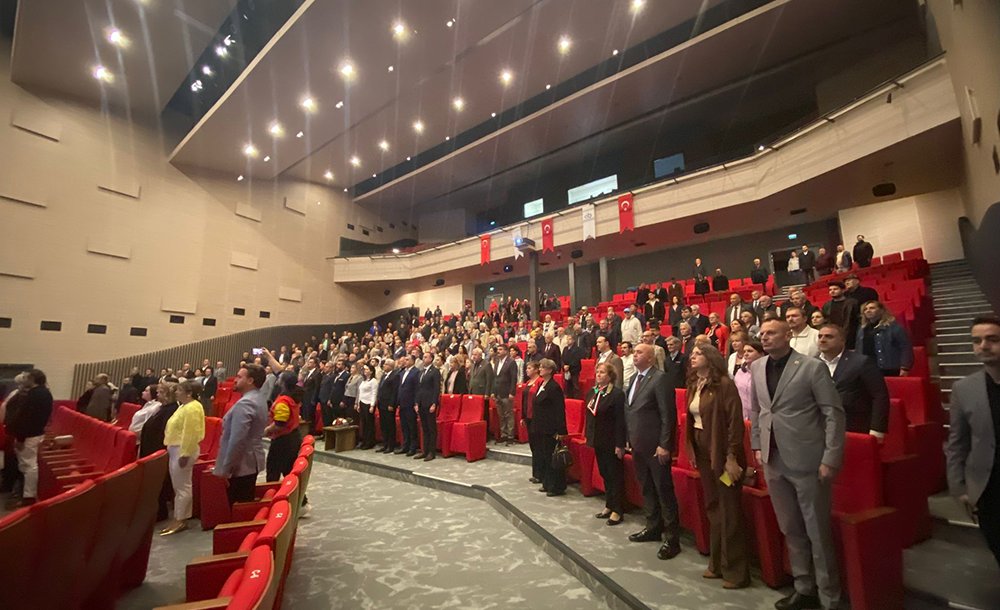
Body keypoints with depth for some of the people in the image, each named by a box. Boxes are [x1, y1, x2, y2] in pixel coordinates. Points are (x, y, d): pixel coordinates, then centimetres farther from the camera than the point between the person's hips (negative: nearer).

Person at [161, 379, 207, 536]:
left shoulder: (192, 408, -19)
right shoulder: (184, 406, 15)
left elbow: (190, 434, -24)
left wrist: (184, 454, -24)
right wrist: (173, 450, 18)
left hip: (183, 450, -11)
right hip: (176, 449, 11)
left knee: (182, 487, -3)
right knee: (178, 486, 15)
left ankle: (180, 520, 5)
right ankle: (179, 518, 23)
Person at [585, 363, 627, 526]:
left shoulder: (617, 394, -16)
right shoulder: (592, 393, 7)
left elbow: (620, 421, -18)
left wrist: (620, 444, -18)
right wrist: (589, 436, 12)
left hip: (612, 442, -7)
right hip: (598, 441, 7)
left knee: (615, 476, 4)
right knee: (604, 474, 17)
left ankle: (618, 511, 16)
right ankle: (609, 506, 30)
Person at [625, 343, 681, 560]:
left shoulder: (660, 378, -14)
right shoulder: (635, 378, 12)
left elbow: (668, 414, -18)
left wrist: (664, 444, -20)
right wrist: (629, 439, 13)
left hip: (655, 446, -8)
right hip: (639, 445, 8)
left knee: (664, 491, 2)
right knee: (647, 489, 19)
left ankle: (672, 538, 14)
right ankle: (653, 528, 34)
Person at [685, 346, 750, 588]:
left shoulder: (724, 385, -14)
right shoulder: (693, 385, 7)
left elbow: (735, 421, -17)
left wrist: (732, 456, -18)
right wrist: (692, 451, 9)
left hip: (722, 453, -7)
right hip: (703, 452, 7)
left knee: (729, 511, 5)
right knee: (713, 509, 16)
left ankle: (736, 571, 19)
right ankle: (717, 563, 30)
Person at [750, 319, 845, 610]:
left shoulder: (813, 367, -10)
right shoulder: (757, 368, 6)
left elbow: (834, 414, -10)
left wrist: (831, 459, -14)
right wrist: (757, 445, 10)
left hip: (807, 461, -5)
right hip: (773, 461, 5)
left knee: (818, 532, 7)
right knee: (791, 530, 17)